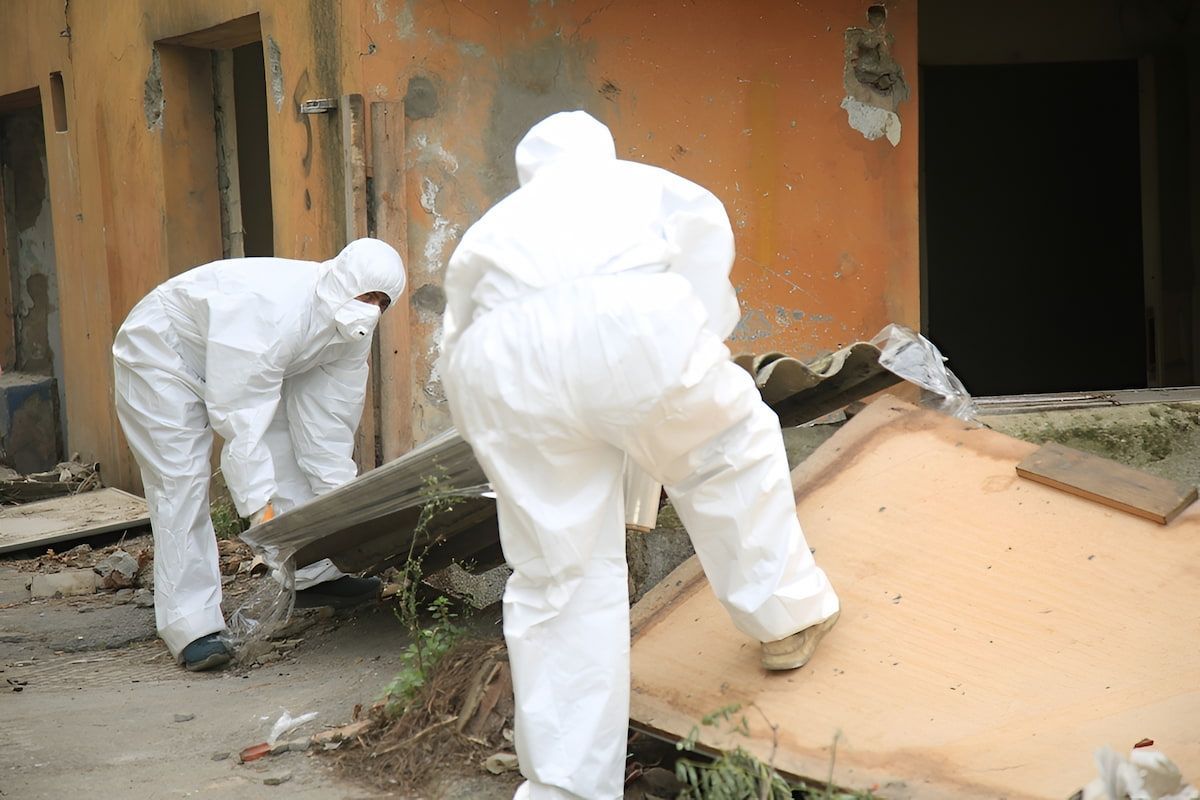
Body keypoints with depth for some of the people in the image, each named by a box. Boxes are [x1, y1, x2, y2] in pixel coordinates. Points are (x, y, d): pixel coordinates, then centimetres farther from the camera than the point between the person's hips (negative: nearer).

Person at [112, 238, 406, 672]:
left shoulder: (353, 331, -12)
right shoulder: (268, 312, -40)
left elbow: (330, 420, -7)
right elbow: (241, 422, -39)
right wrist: (261, 505, -41)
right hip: (159, 354, -9)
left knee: (290, 451, 5)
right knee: (180, 482, -16)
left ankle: (314, 575, 17)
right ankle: (191, 628, -17)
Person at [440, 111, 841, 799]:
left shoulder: (496, 222, 41)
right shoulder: (640, 183, 36)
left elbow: (461, 335, 36)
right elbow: (704, 228, 16)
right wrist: (702, 337, 21)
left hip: (503, 370, 3)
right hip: (630, 329, -2)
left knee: (555, 575, 12)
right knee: (731, 450, 27)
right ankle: (787, 619, 38)